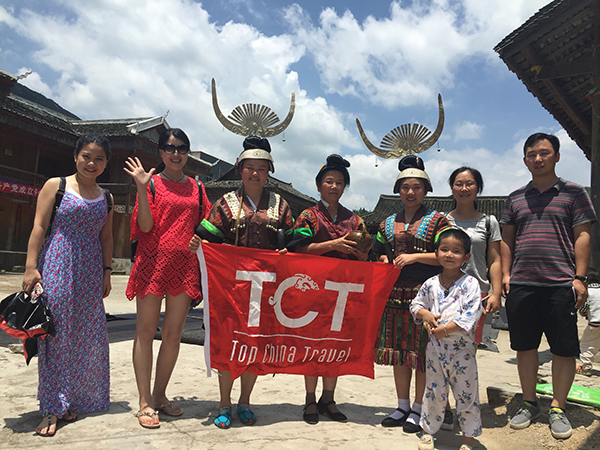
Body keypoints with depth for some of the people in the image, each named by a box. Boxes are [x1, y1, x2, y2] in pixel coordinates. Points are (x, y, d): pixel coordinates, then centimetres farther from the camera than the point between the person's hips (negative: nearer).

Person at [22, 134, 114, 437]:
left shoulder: (106, 198, 12)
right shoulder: (55, 186, 1)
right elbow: (39, 227, -4)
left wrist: (106, 272, 8)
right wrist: (31, 267, -11)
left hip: (90, 273, 4)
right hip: (57, 267, -4)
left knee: (87, 336, 5)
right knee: (56, 333, -3)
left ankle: (74, 400, 20)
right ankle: (52, 408, 5)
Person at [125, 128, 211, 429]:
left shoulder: (196, 187, 15)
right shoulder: (152, 182, 4)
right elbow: (146, 226, -7)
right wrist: (142, 187, -13)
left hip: (184, 265, 4)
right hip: (154, 261, -3)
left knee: (173, 334, 7)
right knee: (146, 331, 1)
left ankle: (160, 395, 22)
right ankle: (145, 402, 10)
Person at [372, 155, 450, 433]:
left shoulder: (437, 220, 2)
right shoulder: (388, 224, 15)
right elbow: (381, 254, 24)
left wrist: (415, 256, -13)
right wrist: (386, 264, 3)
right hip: (396, 293, 5)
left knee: (422, 351, 0)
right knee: (398, 350, 9)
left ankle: (418, 410, 15)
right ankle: (402, 406, 24)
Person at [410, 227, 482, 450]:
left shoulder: (470, 283, -8)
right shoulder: (430, 284, 4)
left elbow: (471, 315, -15)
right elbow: (416, 305, 14)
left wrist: (446, 328, -19)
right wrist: (424, 314, -7)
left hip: (462, 348, -3)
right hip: (435, 347, 3)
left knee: (466, 394, 8)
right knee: (434, 391, 15)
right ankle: (428, 431, 31)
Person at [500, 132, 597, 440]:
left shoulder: (573, 193, 5)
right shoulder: (515, 198, 14)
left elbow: (582, 236, 0)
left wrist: (579, 278, -7)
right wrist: (505, 274, 5)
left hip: (561, 284, -3)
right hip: (521, 285, 3)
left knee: (564, 349, 3)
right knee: (525, 346, 10)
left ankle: (558, 409, 19)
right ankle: (529, 404, 24)